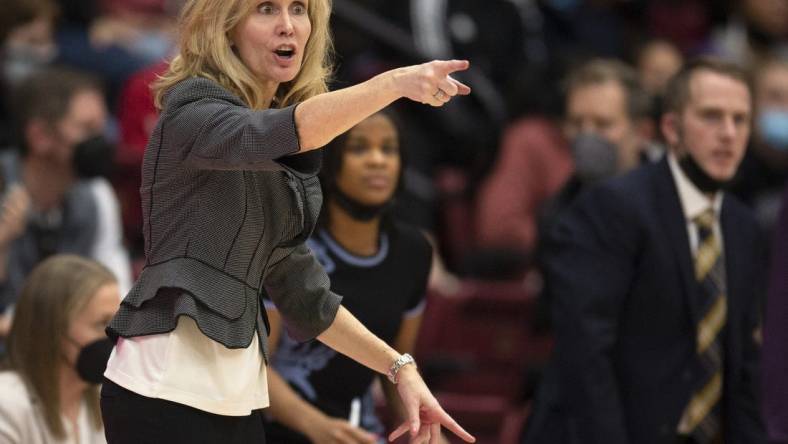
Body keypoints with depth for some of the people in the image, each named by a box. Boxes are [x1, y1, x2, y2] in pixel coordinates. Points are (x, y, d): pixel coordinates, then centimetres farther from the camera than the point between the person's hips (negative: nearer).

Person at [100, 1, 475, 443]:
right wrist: (394, 83, -41)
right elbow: (293, 130, -29)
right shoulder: (194, 112, -9)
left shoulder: (284, 166, 16)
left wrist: (401, 368, 14)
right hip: (166, 390, -8)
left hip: (238, 399, 8)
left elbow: (301, 288, 20)